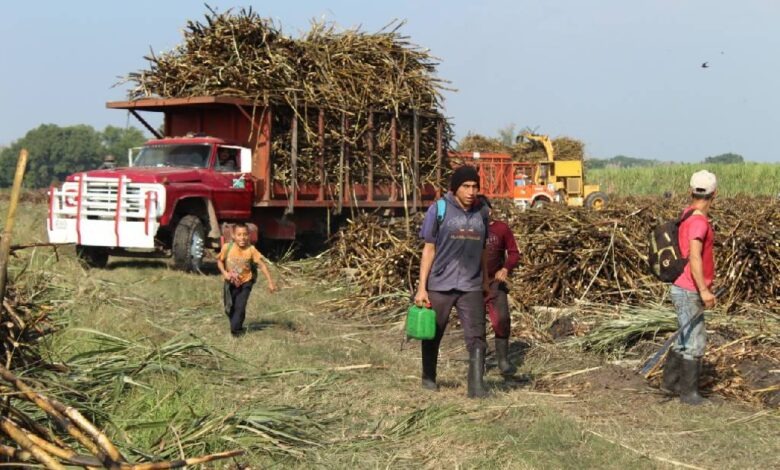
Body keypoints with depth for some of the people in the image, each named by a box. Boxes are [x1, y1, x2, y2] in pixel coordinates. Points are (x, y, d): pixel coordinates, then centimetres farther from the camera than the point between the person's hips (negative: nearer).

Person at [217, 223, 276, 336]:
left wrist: (270, 282, -25)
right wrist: (224, 273, -17)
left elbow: (262, 265, -19)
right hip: (230, 283, 2)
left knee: (240, 307, -12)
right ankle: (236, 326, 36)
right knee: (229, 308, 11)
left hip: (245, 283, -2)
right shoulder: (227, 247, -15)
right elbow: (220, 260, 1)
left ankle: (236, 329, 5)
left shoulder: (251, 250, -19)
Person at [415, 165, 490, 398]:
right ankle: (429, 378, 31)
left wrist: (485, 283, 18)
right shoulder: (439, 210, -4)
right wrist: (422, 287, -7)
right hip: (440, 286, -2)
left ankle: (477, 385, -8)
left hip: (471, 287, 2)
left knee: (476, 337, -9)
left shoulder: (481, 213, 7)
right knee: (433, 335, 12)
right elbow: (429, 250, -3)